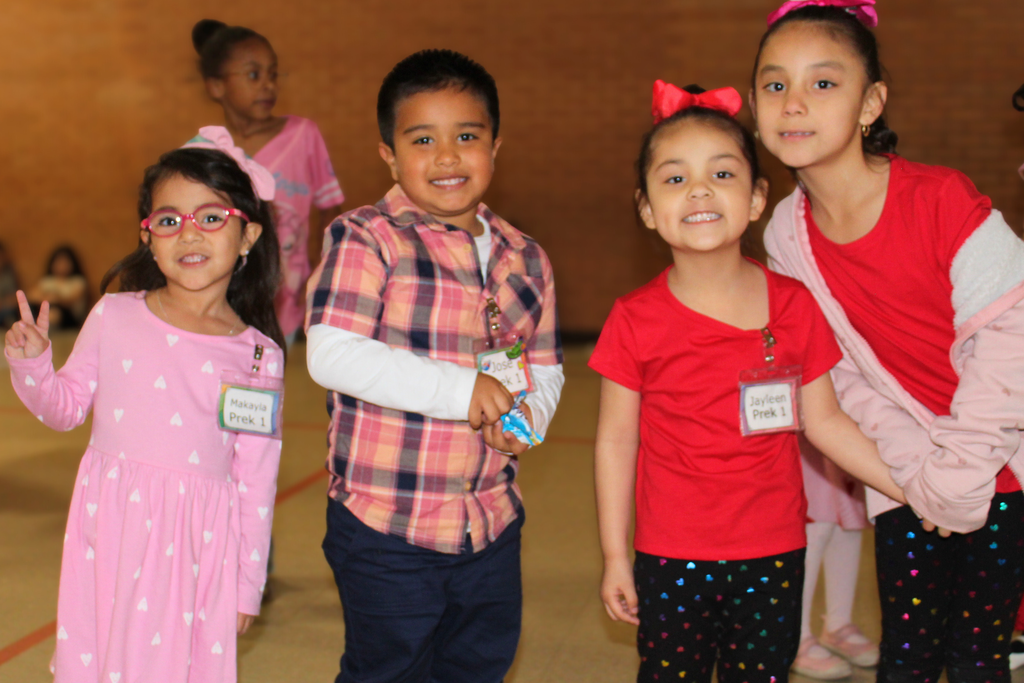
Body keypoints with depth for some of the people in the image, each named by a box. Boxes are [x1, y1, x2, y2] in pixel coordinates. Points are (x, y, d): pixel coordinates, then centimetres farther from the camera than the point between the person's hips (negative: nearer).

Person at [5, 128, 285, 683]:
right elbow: (66, 408, 13)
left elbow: (256, 481, 2)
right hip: (109, 531, 1)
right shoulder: (113, 317, 1)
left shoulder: (258, 356, -2)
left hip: (196, 543, -1)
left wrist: (248, 585, 5)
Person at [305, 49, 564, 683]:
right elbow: (331, 355, -21)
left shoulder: (525, 257, 7)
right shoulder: (366, 239, -11)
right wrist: (460, 389, -25)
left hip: (492, 522, 5)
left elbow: (546, 369, 14)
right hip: (386, 525, -5)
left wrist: (526, 417, -11)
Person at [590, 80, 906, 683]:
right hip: (671, 563, -1)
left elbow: (823, 419, 5)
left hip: (774, 556, 2)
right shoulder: (636, 321, -9)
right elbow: (616, 439, -2)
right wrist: (615, 558, 1)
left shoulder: (795, 306, -3)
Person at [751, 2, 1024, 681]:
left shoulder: (943, 199, -20)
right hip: (911, 478, 3)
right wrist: (918, 473, -11)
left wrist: (961, 474, -17)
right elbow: (840, 374, -1)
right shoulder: (787, 235, -6)